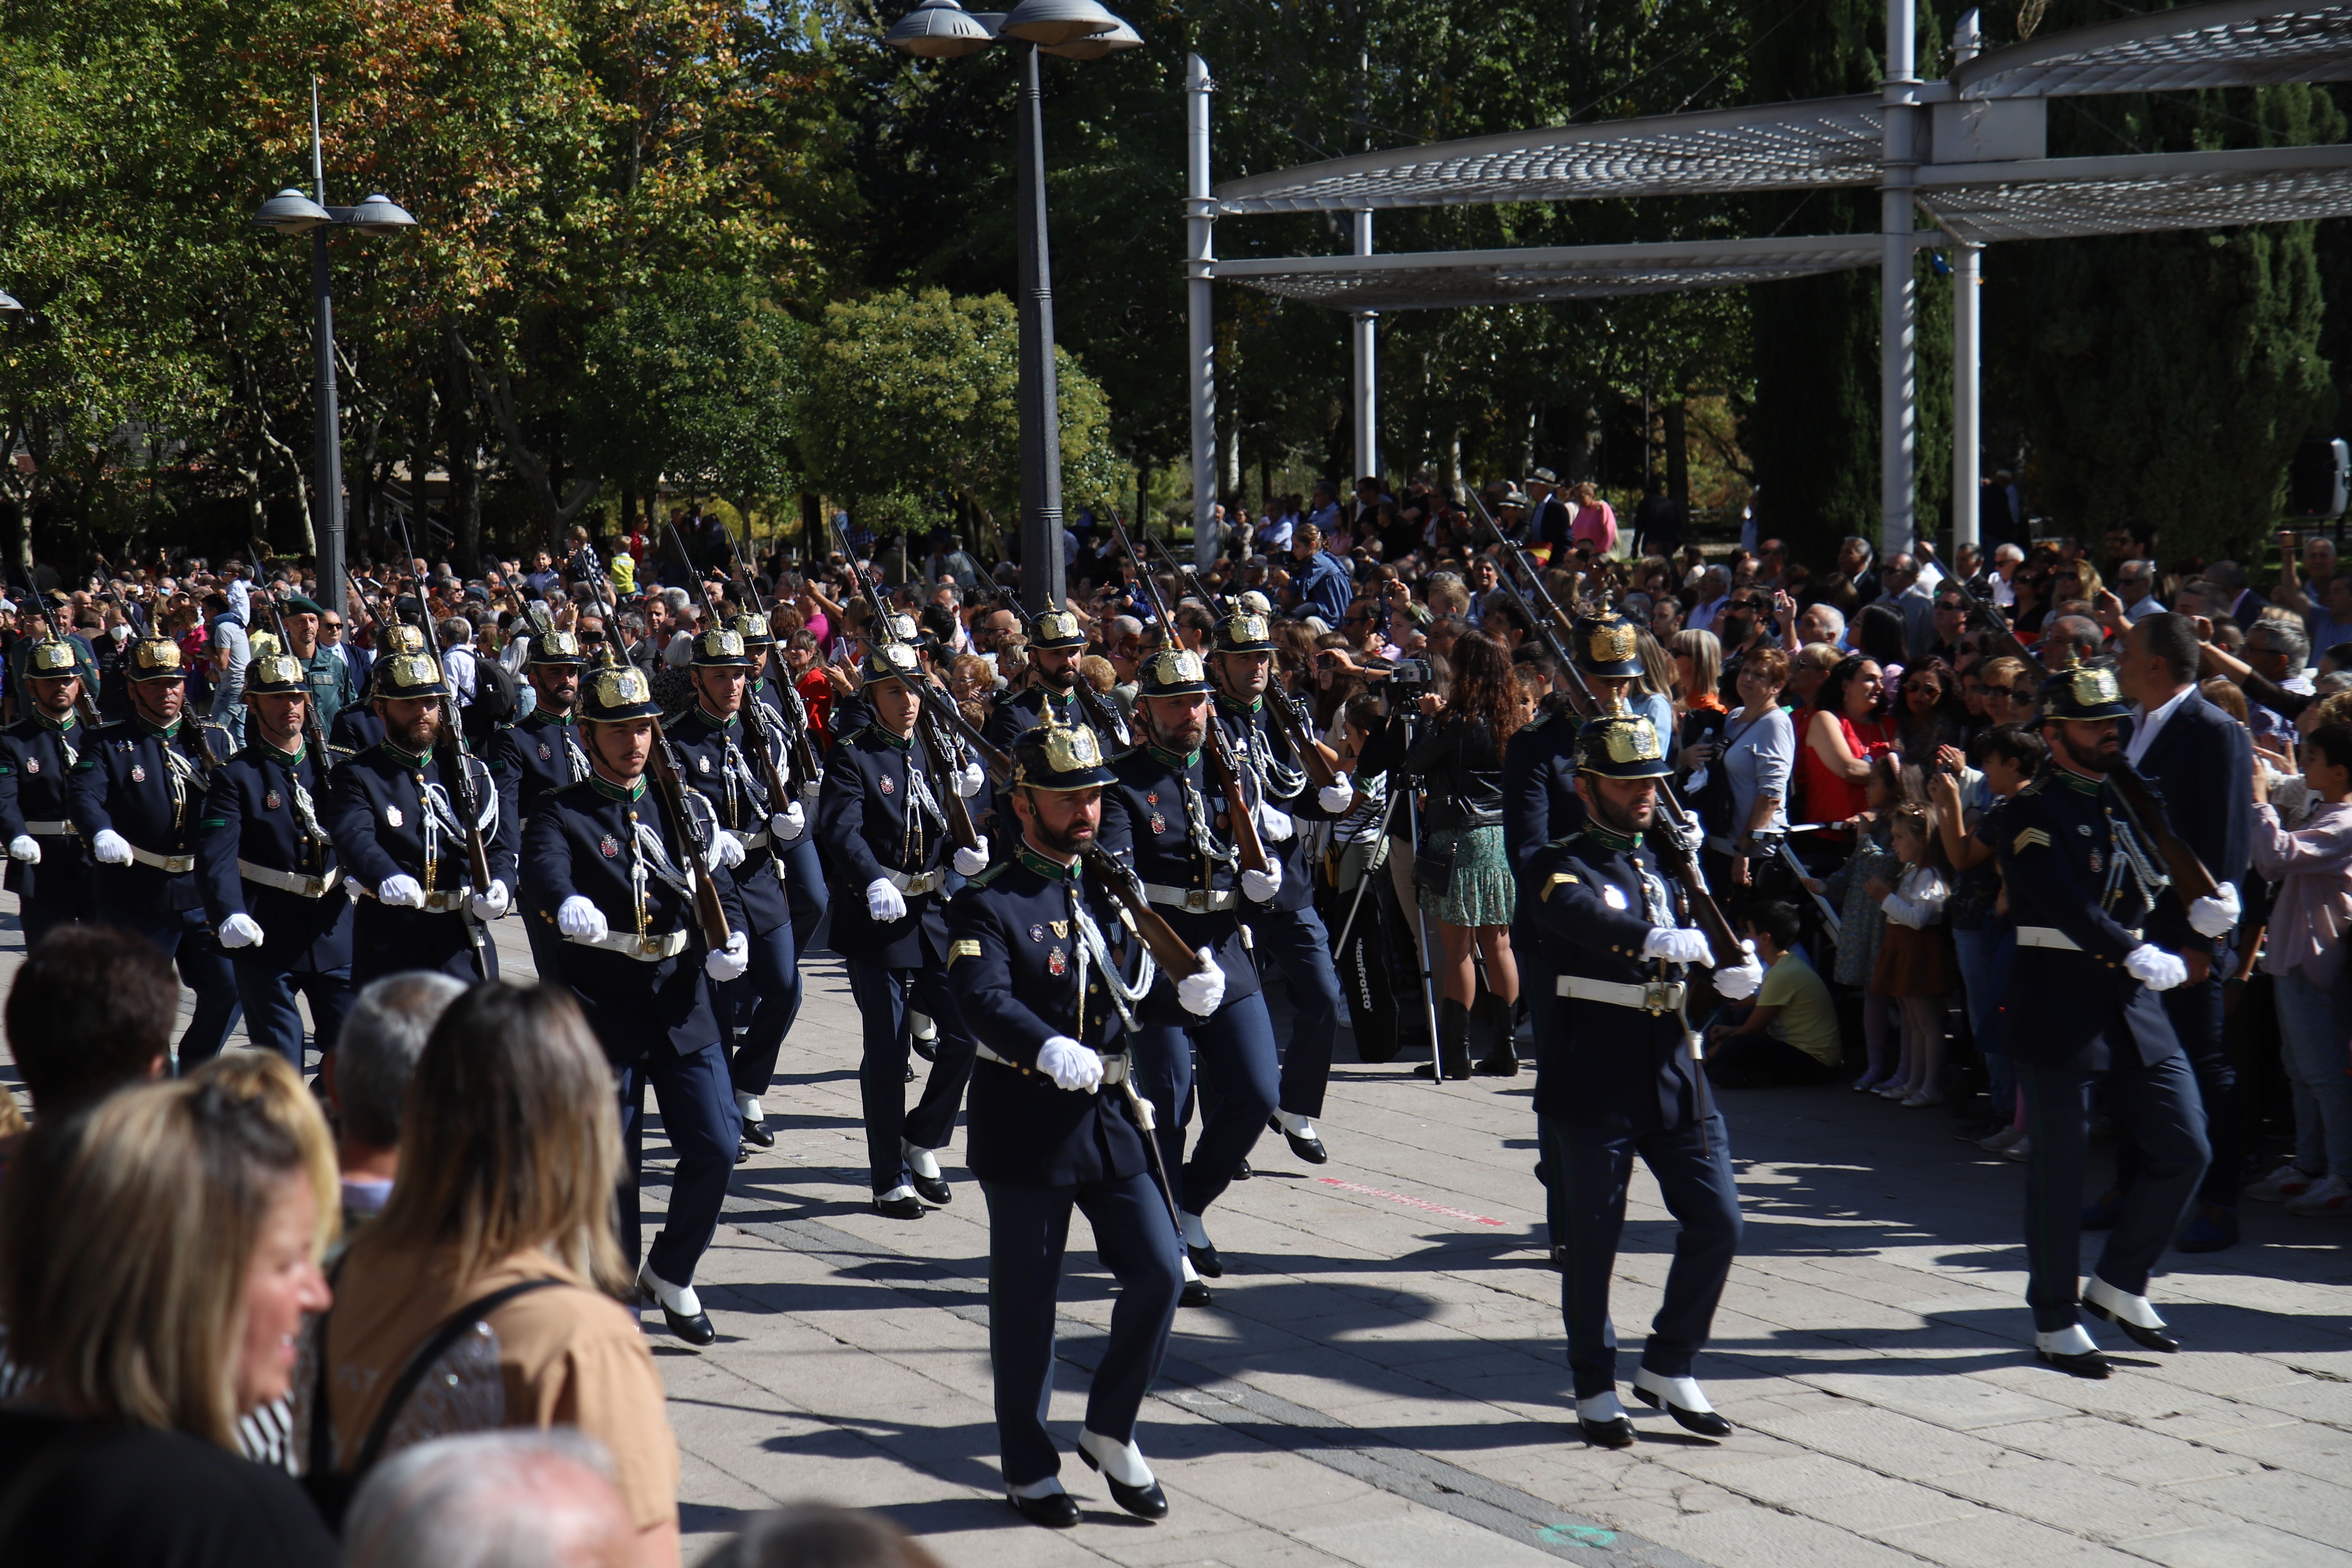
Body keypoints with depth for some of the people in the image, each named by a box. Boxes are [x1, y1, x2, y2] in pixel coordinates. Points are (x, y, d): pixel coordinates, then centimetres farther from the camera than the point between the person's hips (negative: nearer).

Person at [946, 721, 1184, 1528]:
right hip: (1026, 1125, -5)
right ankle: (1029, 1467, 19)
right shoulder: (987, 903, -9)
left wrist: (1191, 984, -4)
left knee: (1159, 1272, 1)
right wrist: (1050, 1051, -41)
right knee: (1026, 1300, 5)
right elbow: (983, 998, -25)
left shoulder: (1110, 887, 12)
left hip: (1111, 1116, 5)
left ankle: (1109, 1432, 21)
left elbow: (1140, 978, 18)